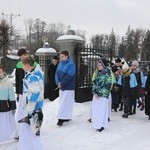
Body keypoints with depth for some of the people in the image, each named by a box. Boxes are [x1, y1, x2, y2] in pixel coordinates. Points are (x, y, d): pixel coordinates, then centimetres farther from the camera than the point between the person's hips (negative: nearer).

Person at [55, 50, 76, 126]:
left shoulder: (71, 64, -12)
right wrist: (58, 82, -9)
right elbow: (56, 74, 7)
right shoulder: (60, 64, 10)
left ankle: (61, 119, -1)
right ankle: (66, 117, 23)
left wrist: (61, 83, -17)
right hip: (61, 87, 7)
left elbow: (69, 76, -20)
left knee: (65, 103, -5)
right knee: (62, 102, 12)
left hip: (68, 87, -7)